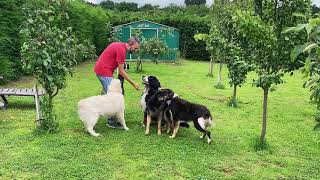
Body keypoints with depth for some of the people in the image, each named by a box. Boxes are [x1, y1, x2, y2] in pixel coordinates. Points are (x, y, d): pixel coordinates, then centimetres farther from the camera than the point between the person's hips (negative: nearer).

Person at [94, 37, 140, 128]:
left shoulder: (119, 45, 10)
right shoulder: (121, 49, -19)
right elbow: (121, 71, -18)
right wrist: (133, 83, -14)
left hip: (99, 69, 10)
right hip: (105, 72, -10)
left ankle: (111, 119, 24)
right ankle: (111, 121, -3)